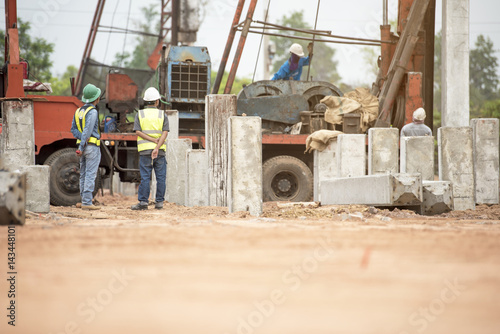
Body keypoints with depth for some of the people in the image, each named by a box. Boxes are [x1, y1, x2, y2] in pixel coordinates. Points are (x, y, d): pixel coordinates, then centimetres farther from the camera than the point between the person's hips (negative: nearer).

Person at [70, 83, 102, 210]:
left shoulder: (78, 111, 13)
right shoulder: (92, 112, -13)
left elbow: (73, 129, 10)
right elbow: (88, 130, -19)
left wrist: (81, 138, -4)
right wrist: (82, 148, -18)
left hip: (83, 145, 8)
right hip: (92, 146, -8)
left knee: (83, 175, 11)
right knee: (90, 175, -8)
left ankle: (84, 201, 14)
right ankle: (87, 202, -11)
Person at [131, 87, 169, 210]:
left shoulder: (140, 114, 5)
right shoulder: (162, 115, 4)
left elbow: (138, 132, -6)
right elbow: (165, 133, -7)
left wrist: (154, 140, -8)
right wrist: (157, 147, -14)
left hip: (145, 150, 0)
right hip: (160, 151, 0)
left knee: (145, 177, 0)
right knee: (160, 177, 5)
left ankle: (143, 201, -4)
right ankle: (159, 202, 5)